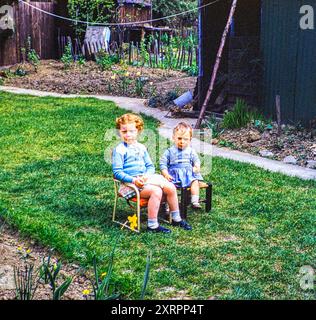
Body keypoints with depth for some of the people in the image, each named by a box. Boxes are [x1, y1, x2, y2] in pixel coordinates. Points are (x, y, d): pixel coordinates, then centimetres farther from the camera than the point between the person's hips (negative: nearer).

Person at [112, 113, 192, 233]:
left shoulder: (141, 147, 15)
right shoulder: (119, 150, -5)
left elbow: (150, 166, 17)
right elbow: (117, 172, -10)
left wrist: (147, 175, -6)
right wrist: (134, 180, -23)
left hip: (146, 177, 7)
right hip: (132, 182, -7)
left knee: (170, 188, -8)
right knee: (156, 191, -30)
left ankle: (176, 219, 9)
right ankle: (152, 225, -22)